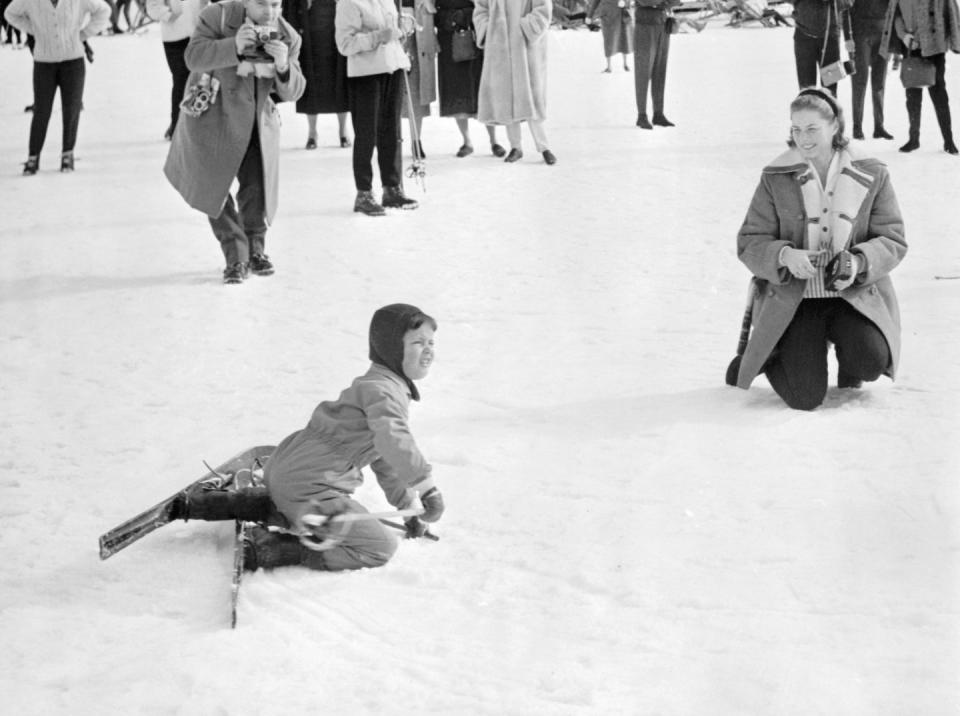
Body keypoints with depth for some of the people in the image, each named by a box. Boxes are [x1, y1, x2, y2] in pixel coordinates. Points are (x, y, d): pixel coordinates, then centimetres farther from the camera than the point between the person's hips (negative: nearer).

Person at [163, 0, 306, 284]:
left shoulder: (288, 37, -7)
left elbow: (292, 92, -7)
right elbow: (193, 56, -28)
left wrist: (283, 66, -28)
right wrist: (233, 46, -42)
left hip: (259, 120, 3)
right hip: (213, 115, -3)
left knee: (257, 186, 2)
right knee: (213, 186, -1)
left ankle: (255, 248, 25)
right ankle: (235, 255, 12)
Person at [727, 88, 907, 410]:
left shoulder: (871, 176, 1)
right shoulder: (775, 179, 1)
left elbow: (893, 241, 2)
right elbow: (750, 243, -1)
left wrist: (859, 262, -20)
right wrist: (784, 256, -23)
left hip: (855, 296, 1)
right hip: (793, 300, -1)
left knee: (872, 360, -29)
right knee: (806, 398, -17)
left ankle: (849, 362, 11)